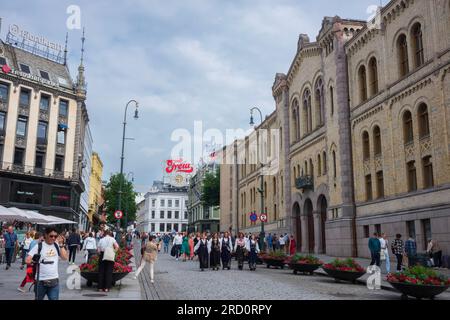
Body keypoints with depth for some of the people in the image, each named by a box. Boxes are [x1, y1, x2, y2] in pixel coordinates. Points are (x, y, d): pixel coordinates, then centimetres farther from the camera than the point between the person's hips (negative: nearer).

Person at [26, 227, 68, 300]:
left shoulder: (57, 245, 6)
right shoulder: (39, 246, -6)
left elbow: (65, 257, -4)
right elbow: (28, 260, -6)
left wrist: (61, 244, -5)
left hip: (54, 280, 2)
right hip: (41, 281, -2)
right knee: (38, 299, 16)